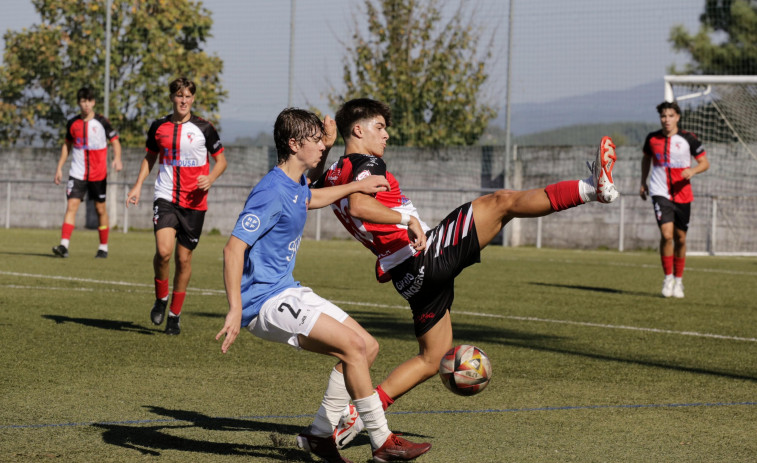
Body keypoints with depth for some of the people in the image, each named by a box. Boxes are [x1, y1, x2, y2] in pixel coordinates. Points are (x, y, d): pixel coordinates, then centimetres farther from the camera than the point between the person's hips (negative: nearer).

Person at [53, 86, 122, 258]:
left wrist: (117, 158, -15)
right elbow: (67, 144, 17)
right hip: (77, 173, 2)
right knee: (71, 206, -12)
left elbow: (115, 141, 3)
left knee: (100, 209, 7)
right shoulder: (72, 123, 6)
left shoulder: (102, 122, -3)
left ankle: (103, 247, 19)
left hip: (98, 174, -1)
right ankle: (64, 245, -19)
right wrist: (59, 168, 13)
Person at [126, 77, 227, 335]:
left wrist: (210, 178, -13)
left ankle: (175, 314, 19)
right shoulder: (159, 127, 5)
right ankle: (160, 299, 7)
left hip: (194, 202, 0)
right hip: (165, 198, 0)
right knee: (163, 251, -19)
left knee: (184, 258, 4)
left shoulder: (204, 129, -1)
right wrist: (138, 186, 8)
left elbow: (221, 160, 7)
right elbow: (150, 157, 20)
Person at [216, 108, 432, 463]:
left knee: (367, 347, 6)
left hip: (288, 293, 10)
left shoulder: (295, 186, 11)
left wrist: (356, 187, 37)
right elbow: (234, 247, -25)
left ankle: (319, 433, 12)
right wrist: (235, 310, -31)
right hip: (265, 299, -10)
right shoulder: (272, 193, -19)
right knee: (352, 345, -19)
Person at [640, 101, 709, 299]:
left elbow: (705, 163, 1)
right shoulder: (652, 138, 2)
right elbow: (646, 158, 23)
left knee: (680, 238, 7)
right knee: (666, 234, -17)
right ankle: (668, 278, -3)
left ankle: (678, 280, 24)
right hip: (660, 193, 0)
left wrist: (692, 170, -19)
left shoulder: (688, 139, -4)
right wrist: (643, 182, 19)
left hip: (682, 194, 0)